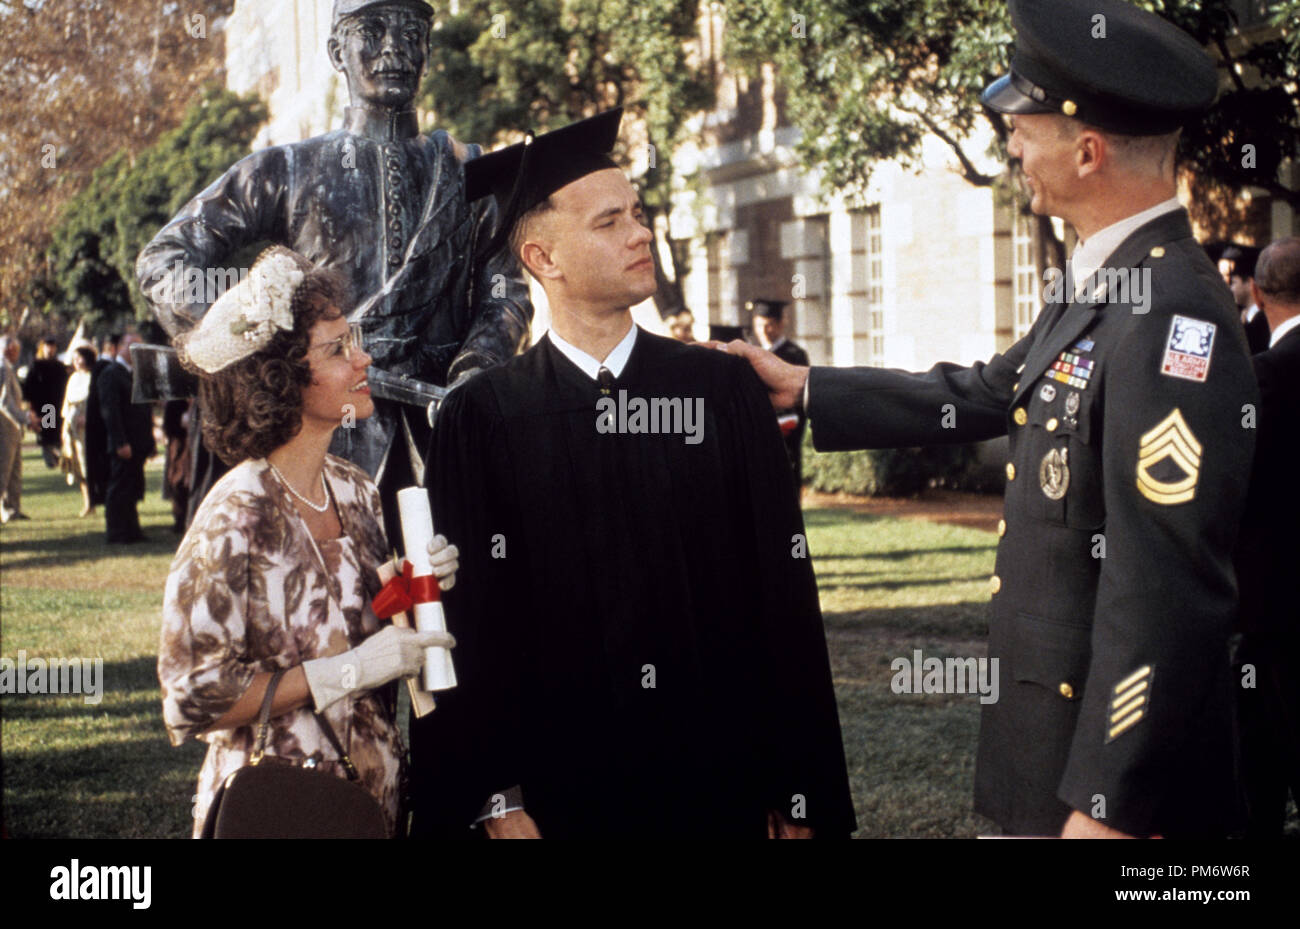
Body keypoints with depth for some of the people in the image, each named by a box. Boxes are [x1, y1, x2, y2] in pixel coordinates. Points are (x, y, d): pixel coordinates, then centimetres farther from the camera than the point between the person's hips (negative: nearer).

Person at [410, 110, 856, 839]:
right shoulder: (484, 420, -3)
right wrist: (497, 802, -8)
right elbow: (467, 621, -4)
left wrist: (800, 795, -2)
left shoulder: (724, 392, 2)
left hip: (721, 786, 2)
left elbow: (785, 595, 1)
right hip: (556, 797, -1)